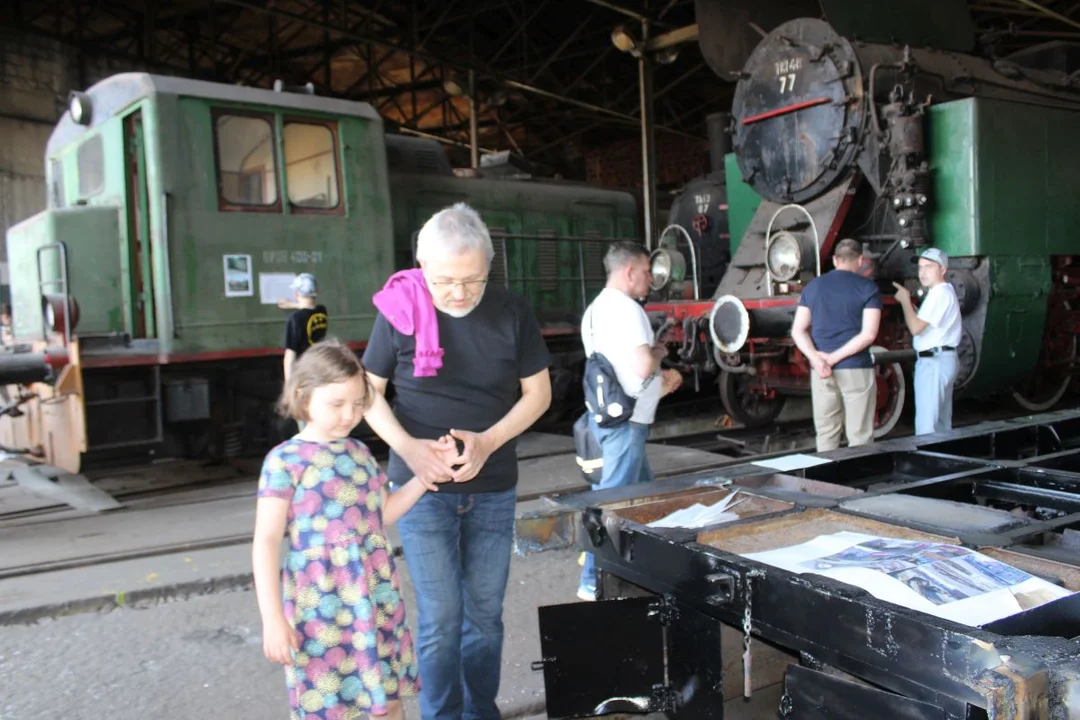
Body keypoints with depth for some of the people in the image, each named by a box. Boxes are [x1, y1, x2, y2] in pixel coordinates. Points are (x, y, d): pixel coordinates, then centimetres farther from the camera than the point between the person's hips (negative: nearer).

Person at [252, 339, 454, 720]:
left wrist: (420, 481, 6)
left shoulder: (359, 452, 7)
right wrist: (272, 618, -15)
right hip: (322, 606, -5)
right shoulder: (285, 460, -11)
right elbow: (266, 543, -12)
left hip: (377, 598, 5)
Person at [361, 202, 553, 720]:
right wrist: (408, 447, -16)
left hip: (493, 490, 2)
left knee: (485, 612, 13)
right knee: (440, 618, 1)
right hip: (422, 488, -2)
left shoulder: (512, 313, -6)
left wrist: (488, 441, -15)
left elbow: (538, 393, 1)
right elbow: (369, 392, 1)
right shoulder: (400, 310, -9)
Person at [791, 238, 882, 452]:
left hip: (820, 371, 3)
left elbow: (798, 331, 2)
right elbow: (868, 334, -12)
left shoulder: (813, 287, 9)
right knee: (859, 436, 3)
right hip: (856, 370, -3)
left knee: (826, 434, 10)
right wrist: (835, 358, -12)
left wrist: (816, 358, -10)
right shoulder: (868, 288, -2)